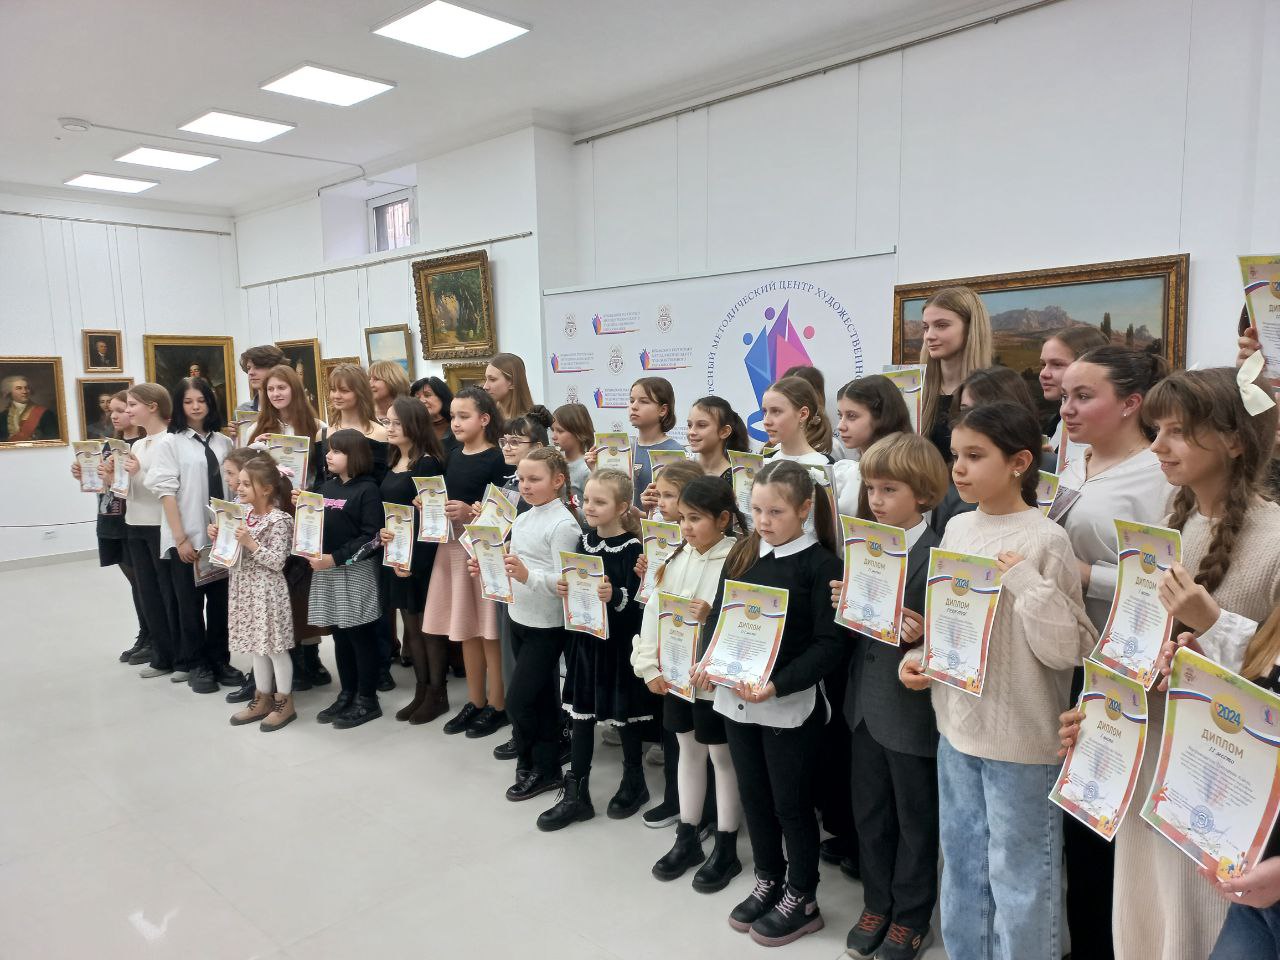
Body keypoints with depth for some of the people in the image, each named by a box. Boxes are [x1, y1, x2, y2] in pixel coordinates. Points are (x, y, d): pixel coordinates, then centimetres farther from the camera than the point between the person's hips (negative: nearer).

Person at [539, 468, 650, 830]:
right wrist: (563, 587, -7)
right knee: (580, 713, 10)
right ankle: (576, 793, 22)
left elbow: (637, 600, -16)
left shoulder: (632, 548, -14)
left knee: (623, 712, 10)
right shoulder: (582, 540, 3)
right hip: (584, 637, 6)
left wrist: (614, 595, -33)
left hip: (619, 641, -5)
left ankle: (634, 782, 33)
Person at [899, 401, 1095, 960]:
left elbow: (1067, 650, -17)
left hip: (1019, 737, -7)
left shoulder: (1044, 540, -16)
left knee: (1019, 873, 10)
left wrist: (1027, 582, -28)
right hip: (958, 724, 7)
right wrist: (918, 658, -1)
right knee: (962, 862, 22)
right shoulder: (957, 528, 3)